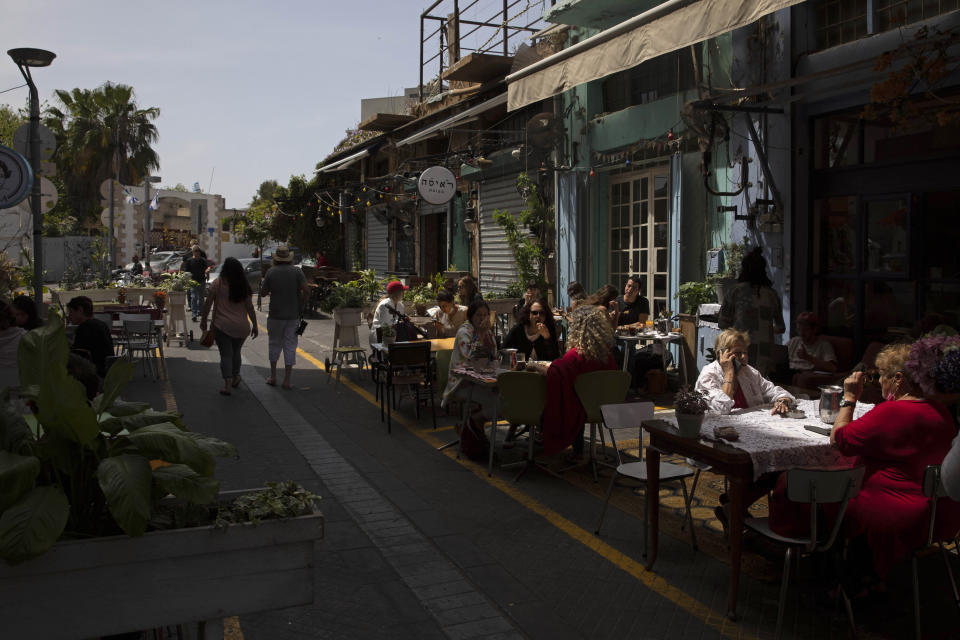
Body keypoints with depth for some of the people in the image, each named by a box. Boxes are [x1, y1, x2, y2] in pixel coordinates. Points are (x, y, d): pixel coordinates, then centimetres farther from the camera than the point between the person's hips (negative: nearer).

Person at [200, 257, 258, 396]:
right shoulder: (244, 286, -1)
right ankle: (235, 378, 35)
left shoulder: (218, 283, -6)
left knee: (226, 354, 0)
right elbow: (250, 307, -1)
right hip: (241, 326, 3)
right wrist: (255, 325, 5)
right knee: (236, 351, 21)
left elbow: (208, 304, -5)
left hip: (222, 325, -3)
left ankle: (227, 384, -11)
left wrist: (203, 320, 7)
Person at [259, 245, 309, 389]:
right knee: (290, 346, 5)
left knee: (274, 344, 15)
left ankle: (273, 377, 20)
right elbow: (306, 291, -12)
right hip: (293, 316, 0)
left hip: (275, 315, 0)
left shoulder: (271, 271, -4)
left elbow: (263, 292, 2)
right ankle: (287, 380, 5)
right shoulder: (297, 271, -3)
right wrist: (300, 306, 1)